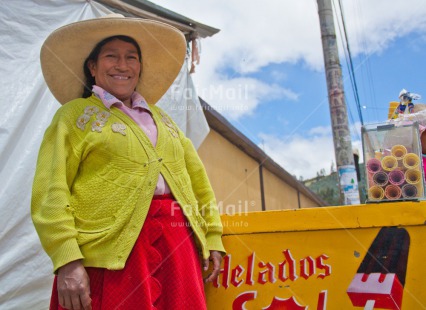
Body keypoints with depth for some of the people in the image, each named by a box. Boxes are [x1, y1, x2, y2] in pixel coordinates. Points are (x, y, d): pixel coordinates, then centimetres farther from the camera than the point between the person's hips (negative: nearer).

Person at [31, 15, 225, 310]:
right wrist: (67, 259, -15)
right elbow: (50, 193, -4)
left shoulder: (161, 118, 21)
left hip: (178, 242, 5)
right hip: (111, 246, -4)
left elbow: (198, 181, 19)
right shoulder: (74, 115, 7)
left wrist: (213, 237, 12)